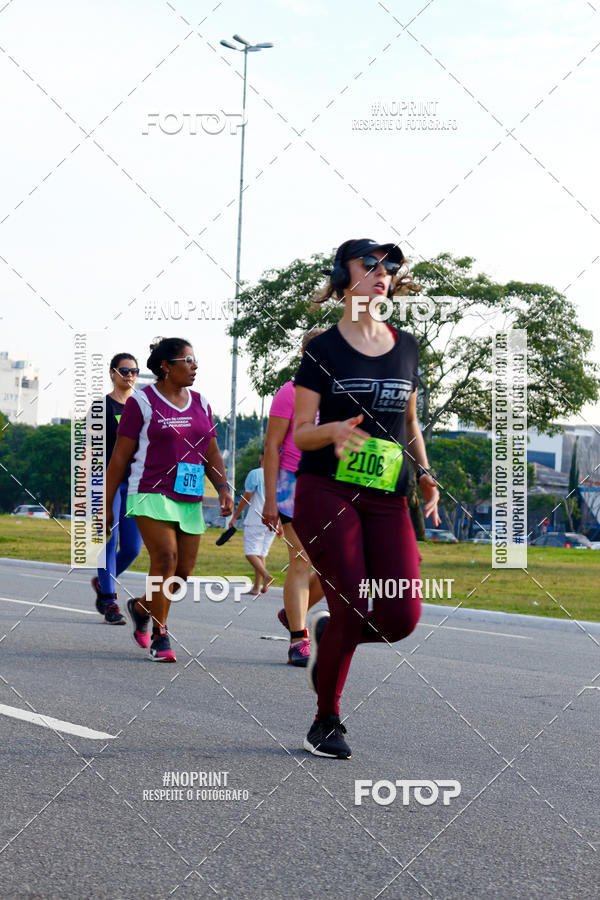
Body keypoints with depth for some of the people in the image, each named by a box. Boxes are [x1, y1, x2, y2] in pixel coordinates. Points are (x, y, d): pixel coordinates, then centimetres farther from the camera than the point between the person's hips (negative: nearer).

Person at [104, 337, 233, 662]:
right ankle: (160, 638, -12)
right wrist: (106, 505, -2)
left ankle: (141, 607, 32)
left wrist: (223, 487, -2)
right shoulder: (142, 401, -2)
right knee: (165, 558, -20)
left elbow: (212, 453, 16)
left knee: (184, 571, 3)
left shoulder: (200, 403, 14)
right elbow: (120, 456, -1)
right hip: (152, 495, -6)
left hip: (190, 499, 6)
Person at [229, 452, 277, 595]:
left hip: (256, 521, -6)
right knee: (262, 554, 9)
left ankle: (266, 575, -27)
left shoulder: (255, 474, -7)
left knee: (251, 552, -5)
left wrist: (235, 516, 2)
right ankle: (256, 587, 6)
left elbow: (246, 498, -7)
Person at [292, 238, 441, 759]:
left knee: (402, 617, -10)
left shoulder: (406, 347, 14)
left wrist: (424, 473, 8)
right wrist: (334, 431, -21)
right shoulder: (323, 349, 1)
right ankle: (326, 723, 11)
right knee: (352, 610, -11)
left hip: (387, 500, 4)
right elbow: (300, 434, 0)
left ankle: (328, 634, 24)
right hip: (327, 492, -4)